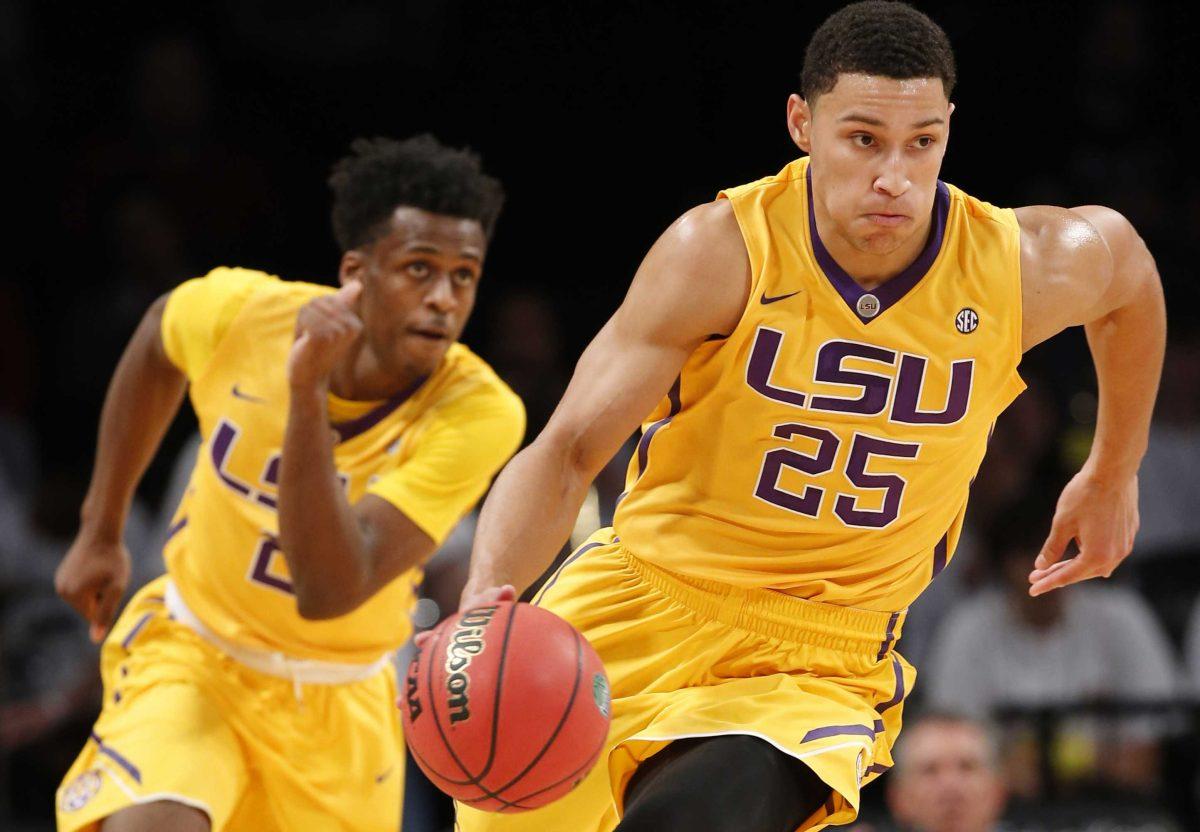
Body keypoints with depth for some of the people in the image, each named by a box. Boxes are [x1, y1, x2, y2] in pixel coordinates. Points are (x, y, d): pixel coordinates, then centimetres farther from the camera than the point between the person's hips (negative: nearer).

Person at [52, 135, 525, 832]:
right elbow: (158, 340, 10)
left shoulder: (481, 414, -26)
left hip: (339, 702, 1)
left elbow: (329, 592, -36)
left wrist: (307, 394, -43)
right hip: (192, 651, -1)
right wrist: (101, 532, 12)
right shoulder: (242, 311, -19)